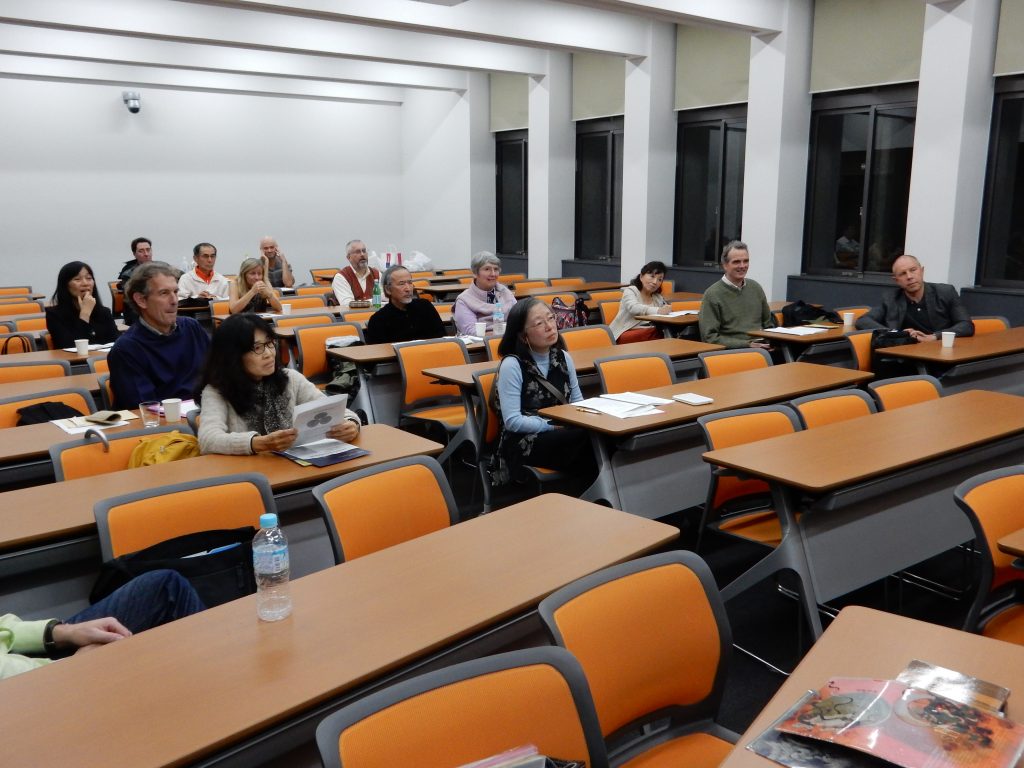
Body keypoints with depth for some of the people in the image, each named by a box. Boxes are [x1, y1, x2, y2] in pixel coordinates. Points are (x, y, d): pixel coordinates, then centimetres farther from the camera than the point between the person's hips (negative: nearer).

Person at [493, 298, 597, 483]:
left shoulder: (563, 357, 7)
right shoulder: (512, 365, -11)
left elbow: (577, 402, 13)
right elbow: (513, 422, -15)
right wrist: (555, 425, -19)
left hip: (562, 435, 6)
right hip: (523, 444, -6)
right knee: (588, 439, -29)